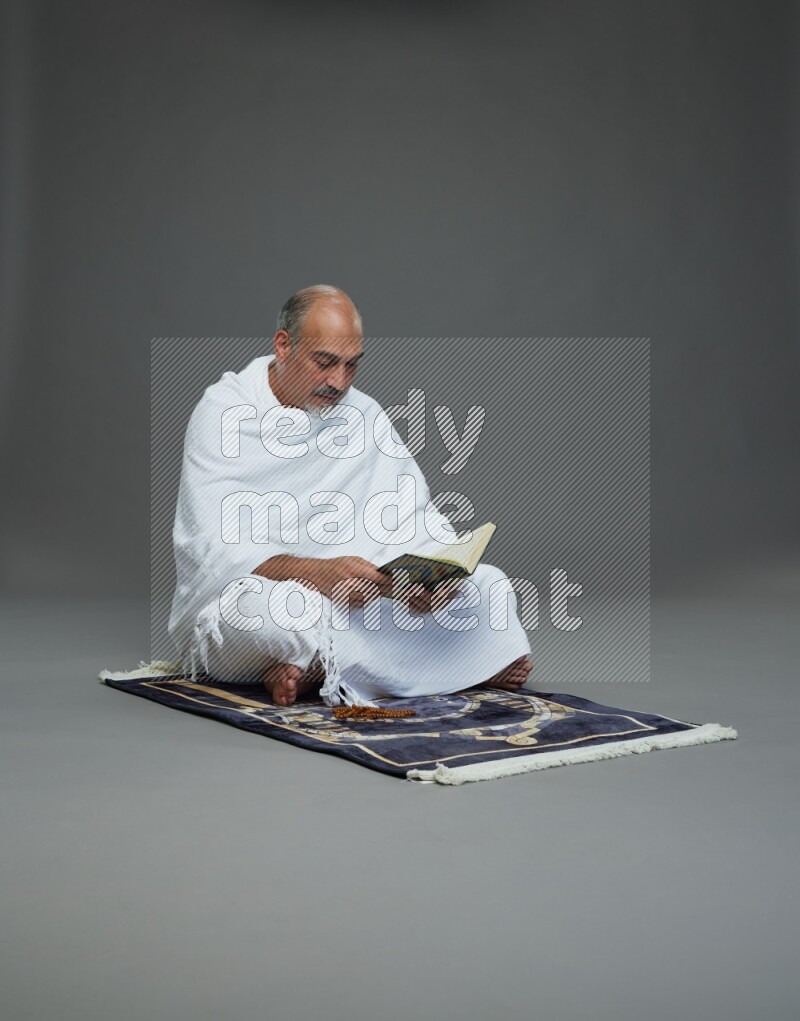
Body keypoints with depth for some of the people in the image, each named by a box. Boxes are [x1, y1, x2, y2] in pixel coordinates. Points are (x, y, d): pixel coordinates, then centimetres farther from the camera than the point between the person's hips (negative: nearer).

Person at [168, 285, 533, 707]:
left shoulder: (364, 414, 9)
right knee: (281, 612, -40)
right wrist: (317, 573, -36)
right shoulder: (223, 412, -8)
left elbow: (417, 519, 6)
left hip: (350, 600, 6)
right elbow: (212, 549, -19)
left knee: (489, 584, -9)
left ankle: (322, 668, -20)